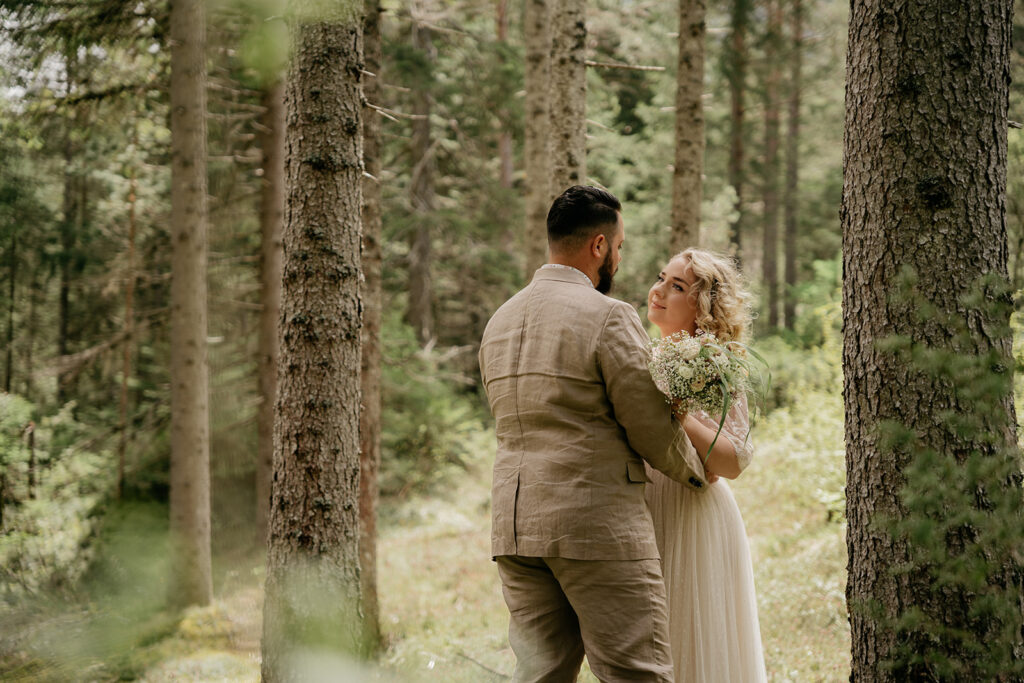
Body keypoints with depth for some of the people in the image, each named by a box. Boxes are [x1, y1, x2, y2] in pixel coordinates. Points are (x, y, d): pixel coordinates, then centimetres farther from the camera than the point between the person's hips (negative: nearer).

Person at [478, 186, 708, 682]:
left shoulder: (500, 322, 14)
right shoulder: (608, 316, -9)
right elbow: (653, 429, -6)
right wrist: (699, 473, 12)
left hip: (513, 524, 7)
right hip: (598, 526, -7)